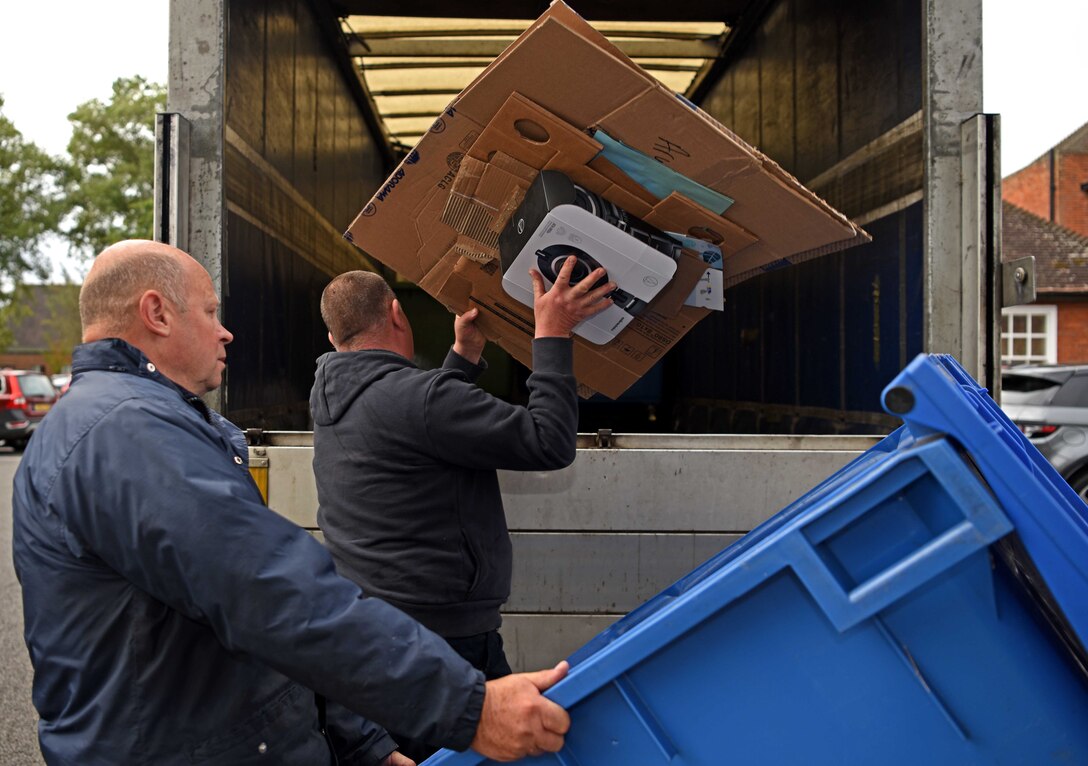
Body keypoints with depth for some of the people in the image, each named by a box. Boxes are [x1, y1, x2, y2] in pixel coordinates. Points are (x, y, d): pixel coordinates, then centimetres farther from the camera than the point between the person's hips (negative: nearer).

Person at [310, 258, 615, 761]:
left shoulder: (331, 397, 7)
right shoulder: (415, 395, -21)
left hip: (366, 624, 9)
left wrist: (465, 356, 19)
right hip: (444, 637, -9)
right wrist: (553, 336, -13)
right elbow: (549, 444, -20)